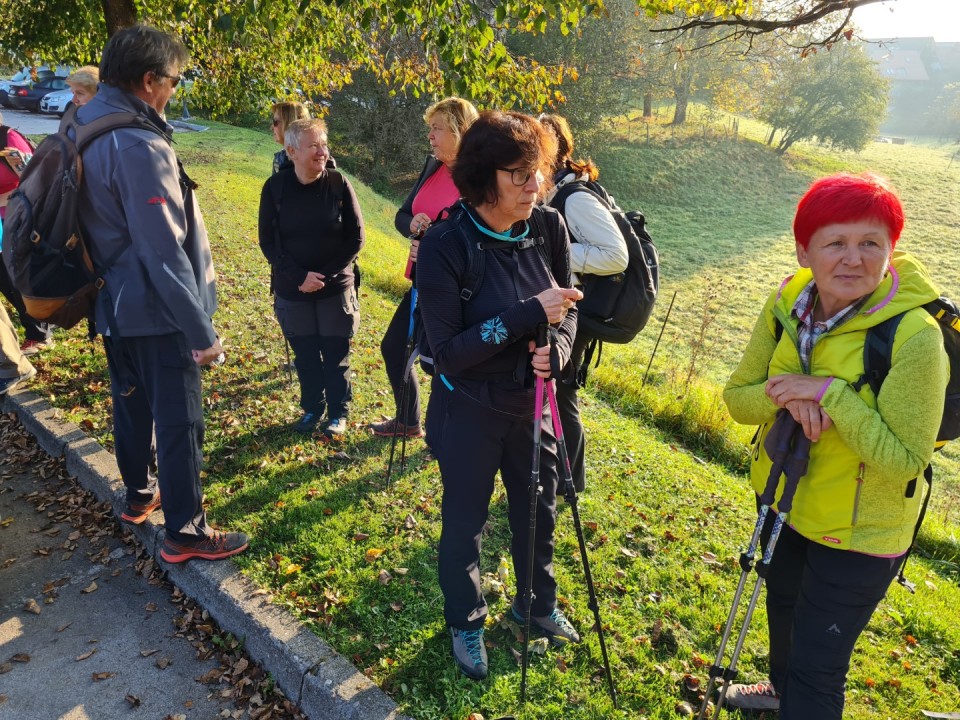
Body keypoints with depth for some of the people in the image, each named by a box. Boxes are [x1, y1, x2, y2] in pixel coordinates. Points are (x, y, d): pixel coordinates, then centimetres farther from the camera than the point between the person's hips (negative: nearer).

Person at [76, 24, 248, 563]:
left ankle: (140, 494, 42)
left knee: (132, 402, 23)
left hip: (113, 303, 9)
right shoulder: (140, 147, -25)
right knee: (179, 421, 2)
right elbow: (164, 253, -26)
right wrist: (202, 331, -21)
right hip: (155, 313, -9)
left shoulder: (86, 125, 4)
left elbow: (103, 223, 12)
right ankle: (186, 532, 14)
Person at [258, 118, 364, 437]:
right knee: (305, 354, 12)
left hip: (336, 288, -1)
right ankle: (312, 408, 32)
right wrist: (299, 277, -14)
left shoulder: (339, 184, -8)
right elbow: (268, 241, -3)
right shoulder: (275, 187, -5)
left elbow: (355, 237, -5)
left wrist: (325, 275, -10)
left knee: (336, 355, 8)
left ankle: (339, 412, 25)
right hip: (292, 290, 1)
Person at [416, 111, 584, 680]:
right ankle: (466, 624, 43)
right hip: (469, 413, -4)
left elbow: (567, 308, 3)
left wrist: (557, 349, -19)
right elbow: (447, 352, -24)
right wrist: (529, 315, -32)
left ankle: (538, 604, 51)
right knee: (465, 524, 16)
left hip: (532, 403, 4)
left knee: (539, 511, 22)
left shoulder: (548, 227, -10)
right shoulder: (445, 246, -23)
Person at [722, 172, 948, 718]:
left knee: (817, 670, 8)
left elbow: (904, 461, -27)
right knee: (783, 608, 32)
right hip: (786, 505, 6)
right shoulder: (786, 305, -11)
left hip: (859, 534, -6)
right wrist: (784, 394, -27)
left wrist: (831, 393, -33)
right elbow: (738, 397, -8)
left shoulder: (915, 336, -27)